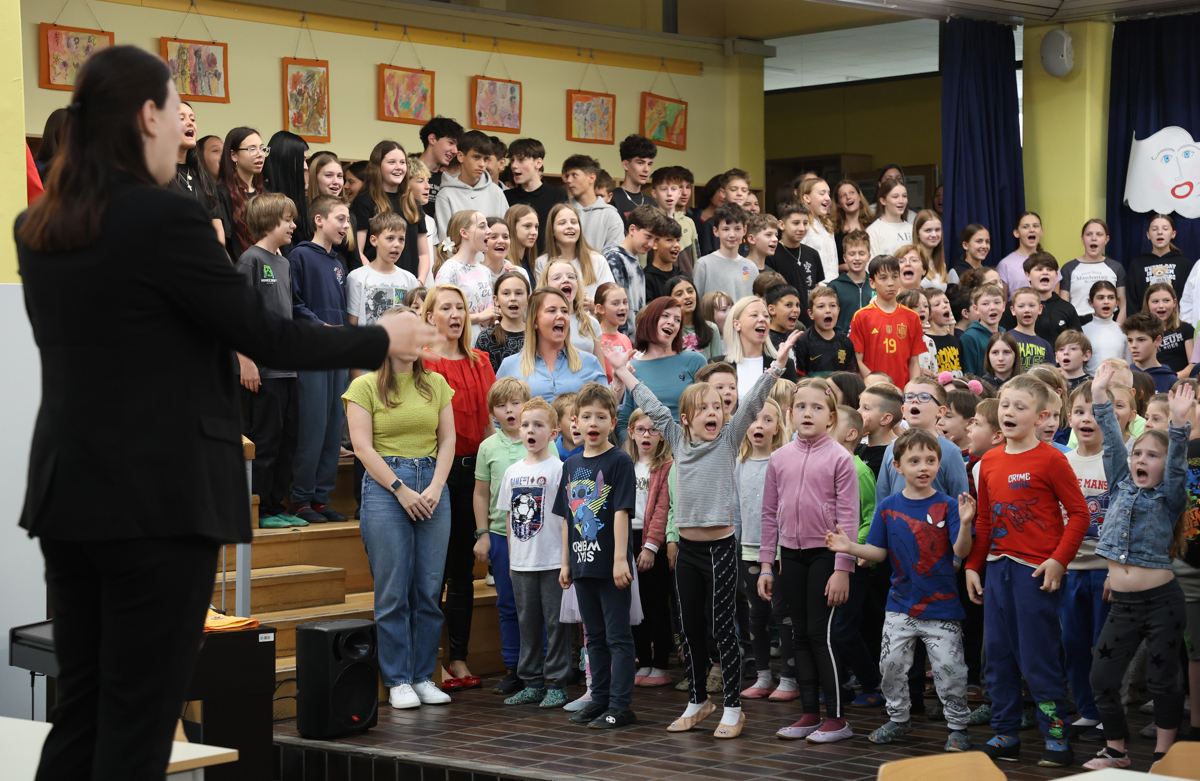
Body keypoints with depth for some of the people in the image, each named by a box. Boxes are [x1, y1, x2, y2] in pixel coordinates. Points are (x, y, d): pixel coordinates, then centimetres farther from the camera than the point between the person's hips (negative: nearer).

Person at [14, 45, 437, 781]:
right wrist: (382, 339, 3)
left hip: (67, 496, 7)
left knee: (79, 710, 13)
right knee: (139, 721, 0)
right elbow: (265, 336, -11)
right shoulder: (167, 216, -15)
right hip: (158, 499, -7)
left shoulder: (37, 228, 8)